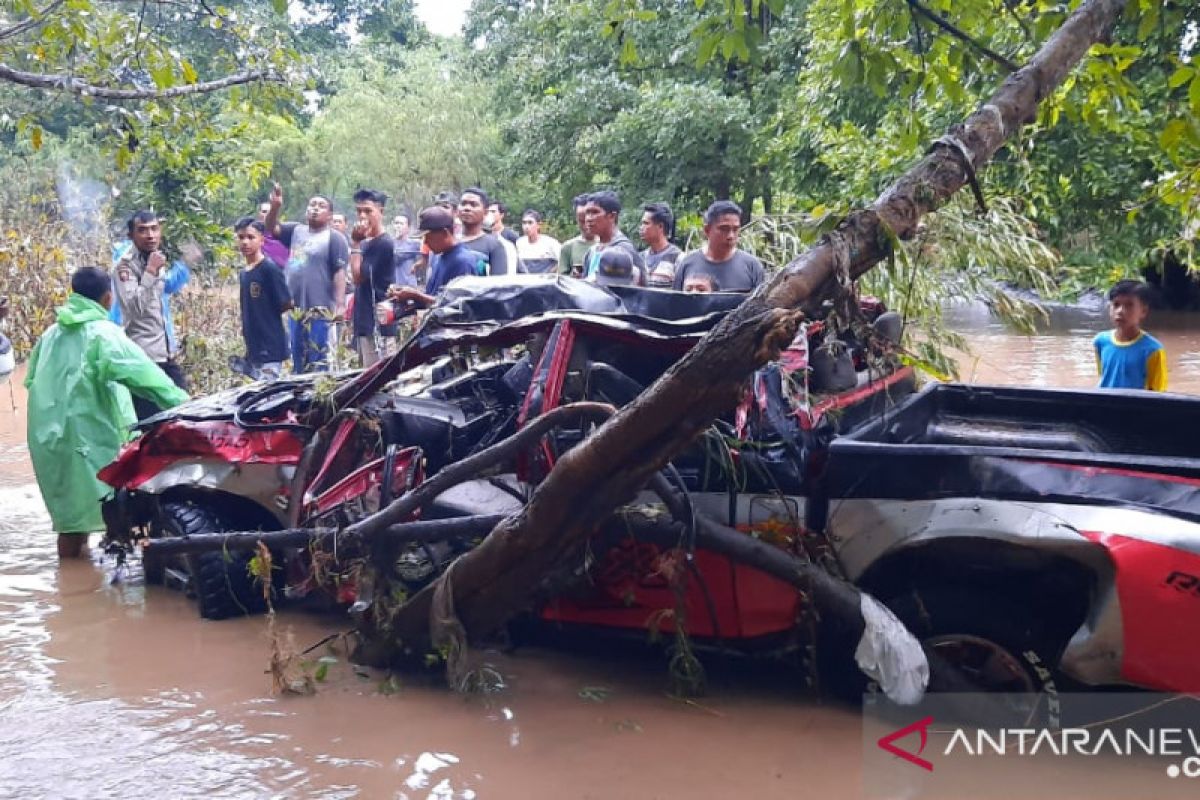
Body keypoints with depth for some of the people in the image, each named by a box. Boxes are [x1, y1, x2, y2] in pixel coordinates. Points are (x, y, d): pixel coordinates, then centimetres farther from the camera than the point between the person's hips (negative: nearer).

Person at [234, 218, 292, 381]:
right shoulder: (243, 273, 12)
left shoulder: (270, 268, -11)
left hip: (270, 349, -7)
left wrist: (266, 316, 2)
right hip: (253, 349, 8)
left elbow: (286, 304, -10)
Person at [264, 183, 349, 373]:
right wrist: (275, 207, -11)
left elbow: (340, 272, -10)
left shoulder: (334, 238, -4)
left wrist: (340, 304, -19)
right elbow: (272, 229, 9)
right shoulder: (296, 231, 14)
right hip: (295, 307, 7)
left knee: (317, 359, -5)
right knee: (298, 357, 14)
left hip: (319, 309, -7)